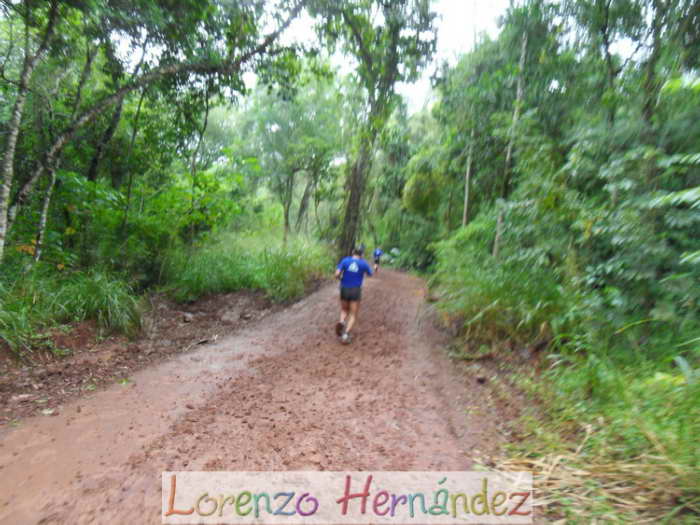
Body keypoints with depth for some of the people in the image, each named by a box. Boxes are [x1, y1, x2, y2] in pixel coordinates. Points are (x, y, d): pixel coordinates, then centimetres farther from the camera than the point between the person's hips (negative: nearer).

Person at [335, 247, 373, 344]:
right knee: (353, 315, 7)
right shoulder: (363, 263, -3)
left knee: (344, 310, 22)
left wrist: (340, 278, 10)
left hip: (344, 289, 2)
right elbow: (370, 274, 15)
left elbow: (337, 274, -13)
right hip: (355, 291, -2)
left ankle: (341, 322, -10)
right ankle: (346, 334, -13)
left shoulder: (345, 260, -2)